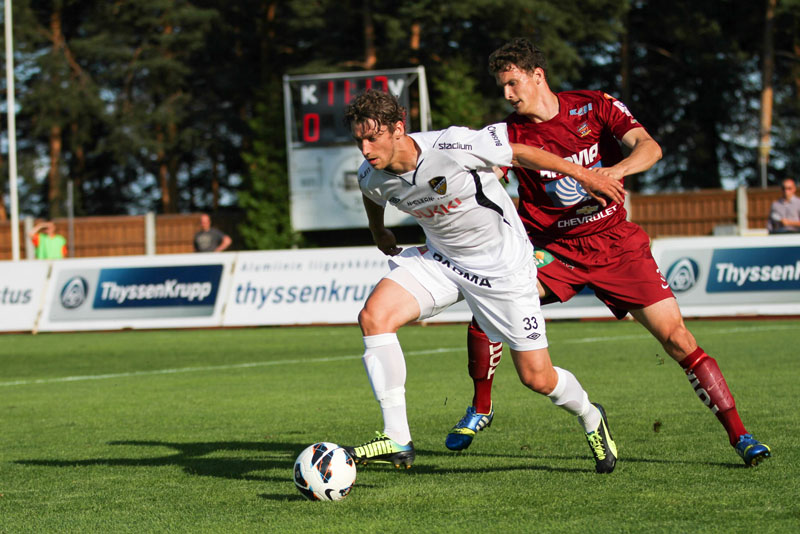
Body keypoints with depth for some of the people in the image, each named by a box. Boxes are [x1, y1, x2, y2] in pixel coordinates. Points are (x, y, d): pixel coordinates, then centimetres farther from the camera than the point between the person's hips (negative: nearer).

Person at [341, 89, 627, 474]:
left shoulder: (452, 147, -30)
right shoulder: (371, 177, -13)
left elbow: (521, 153, -15)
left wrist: (586, 177, -6)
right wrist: (379, 233, 32)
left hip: (501, 265, -5)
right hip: (439, 258, 5)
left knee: (538, 379, -2)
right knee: (374, 315, -21)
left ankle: (590, 418, 34)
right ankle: (397, 441, -19)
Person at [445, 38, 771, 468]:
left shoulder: (594, 106, -4)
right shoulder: (512, 133, -2)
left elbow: (648, 147, -16)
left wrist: (613, 171, -35)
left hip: (617, 243, -1)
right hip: (555, 249, 1)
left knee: (677, 339, -10)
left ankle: (738, 435, -2)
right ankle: (480, 409, 2)